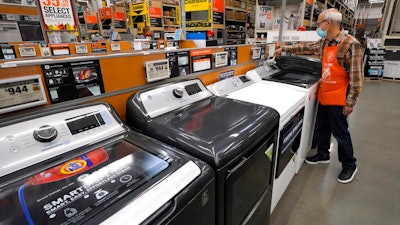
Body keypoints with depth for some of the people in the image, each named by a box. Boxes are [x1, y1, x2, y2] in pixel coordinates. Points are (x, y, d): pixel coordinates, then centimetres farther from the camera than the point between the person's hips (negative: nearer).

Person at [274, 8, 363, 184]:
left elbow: (356, 76, -19)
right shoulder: (324, 42, 5)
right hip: (323, 95, 7)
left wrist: (350, 102, -18)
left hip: (338, 98, -7)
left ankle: (349, 166, 24)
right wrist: (284, 49, 20)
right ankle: (323, 155, 38)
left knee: (340, 132, 5)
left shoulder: (350, 44, -18)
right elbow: (306, 48, 21)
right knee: (322, 128, 18)